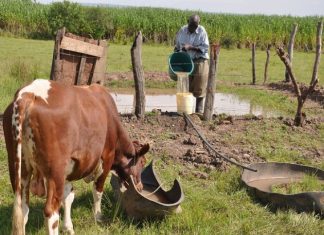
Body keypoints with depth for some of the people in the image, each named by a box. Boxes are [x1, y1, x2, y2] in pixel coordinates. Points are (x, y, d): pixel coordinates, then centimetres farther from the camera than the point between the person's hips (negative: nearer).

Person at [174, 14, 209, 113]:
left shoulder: (202, 31, -7)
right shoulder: (182, 31, 3)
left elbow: (205, 48, -12)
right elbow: (177, 46, 16)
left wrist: (190, 47, -20)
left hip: (199, 62, -3)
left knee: (199, 89, 1)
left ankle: (199, 111, 11)